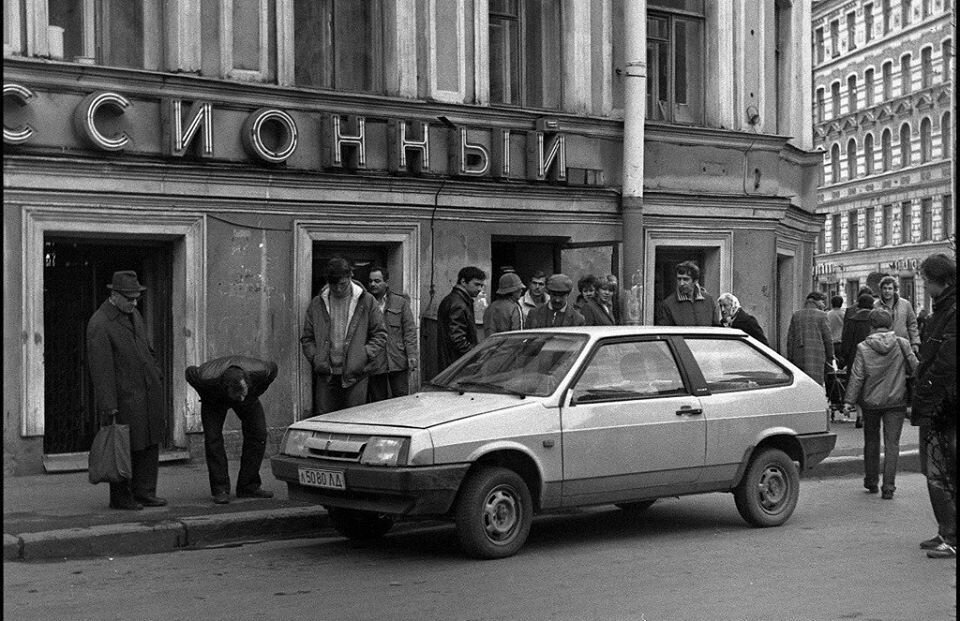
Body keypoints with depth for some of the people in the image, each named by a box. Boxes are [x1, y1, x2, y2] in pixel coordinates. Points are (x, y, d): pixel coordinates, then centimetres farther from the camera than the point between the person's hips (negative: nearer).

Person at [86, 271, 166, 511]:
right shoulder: (99, 324, -16)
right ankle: (120, 497, 12)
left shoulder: (133, 313, 10)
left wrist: (157, 375, 20)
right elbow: (101, 369, -18)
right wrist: (108, 407, -19)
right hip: (124, 395, -8)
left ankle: (144, 492, 16)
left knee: (150, 445, 8)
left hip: (149, 390, 8)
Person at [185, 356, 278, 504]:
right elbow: (190, 372, -21)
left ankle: (249, 486, 0)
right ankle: (220, 490, -8)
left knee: (258, 434, -9)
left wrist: (255, 394, -10)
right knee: (212, 438, -16)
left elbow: (272, 368, -16)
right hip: (214, 399, -2)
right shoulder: (207, 379, -45)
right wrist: (207, 397, -11)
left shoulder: (259, 372, -42)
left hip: (250, 398, 2)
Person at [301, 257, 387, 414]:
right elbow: (307, 338, 13)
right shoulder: (317, 304, 8)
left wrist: (363, 356, -9)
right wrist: (315, 359, -4)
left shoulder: (367, 301, 2)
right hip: (326, 375, 2)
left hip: (355, 375, -2)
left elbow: (380, 335, 4)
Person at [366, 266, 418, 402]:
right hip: (374, 363, 1)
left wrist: (412, 355, -5)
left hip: (398, 361, -1)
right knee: (378, 402, 5)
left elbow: (410, 330, 4)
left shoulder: (400, 302, 6)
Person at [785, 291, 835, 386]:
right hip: (816, 354, -4)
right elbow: (827, 338, 0)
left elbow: (790, 338, 8)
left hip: (798, 354, 4)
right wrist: (830, 357, 9)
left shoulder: (796, 315, 9)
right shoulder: (821, 315, -1)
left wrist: (790, 358, 11)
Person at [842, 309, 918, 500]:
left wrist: (849, 401, -2)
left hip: (870, 401, 0)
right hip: (896, 401, 0)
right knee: (892, 443, 3)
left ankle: (871, 482, 26)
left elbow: (856, 377, -7)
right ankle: (888, 486, -5)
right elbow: (915, 369, 0)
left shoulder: (863, 348, -7)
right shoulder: (902, 344, -6)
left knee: (871, 441, 17)